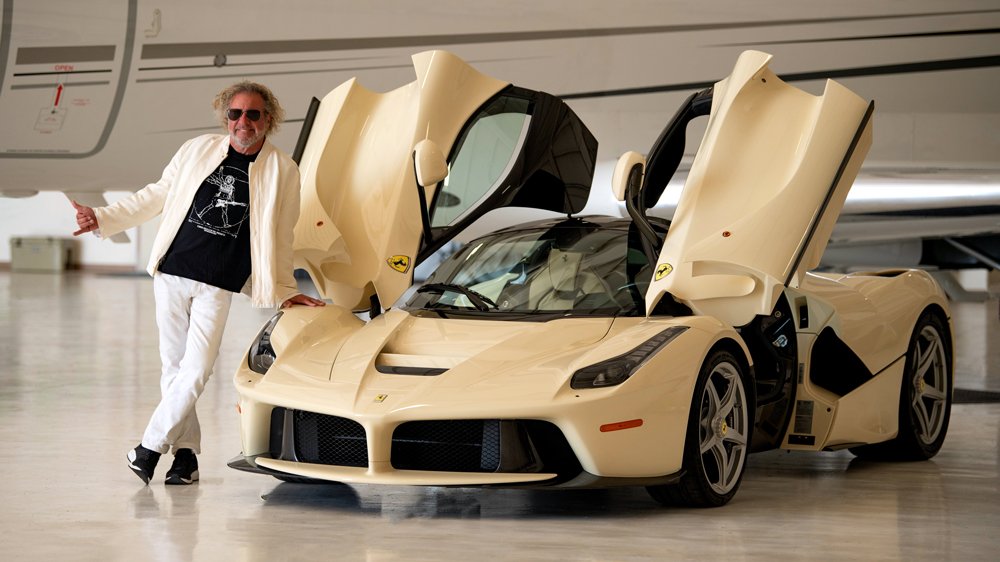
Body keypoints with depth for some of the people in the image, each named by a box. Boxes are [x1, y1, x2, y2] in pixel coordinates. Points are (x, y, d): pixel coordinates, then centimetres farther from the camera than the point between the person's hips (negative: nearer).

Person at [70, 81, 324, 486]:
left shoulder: (282, 171, 1)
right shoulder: (197, 150, 6)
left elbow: (279, 238, 10)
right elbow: (157, 196, 14)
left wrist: (284, 291, 11)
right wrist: (103, 218, 8)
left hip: (218, 285, -2)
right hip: (172, 271, 2)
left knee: (196, 370, -12)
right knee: (173, 366, 4)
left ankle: (150, 447, -2)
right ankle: (185, 453, 11)